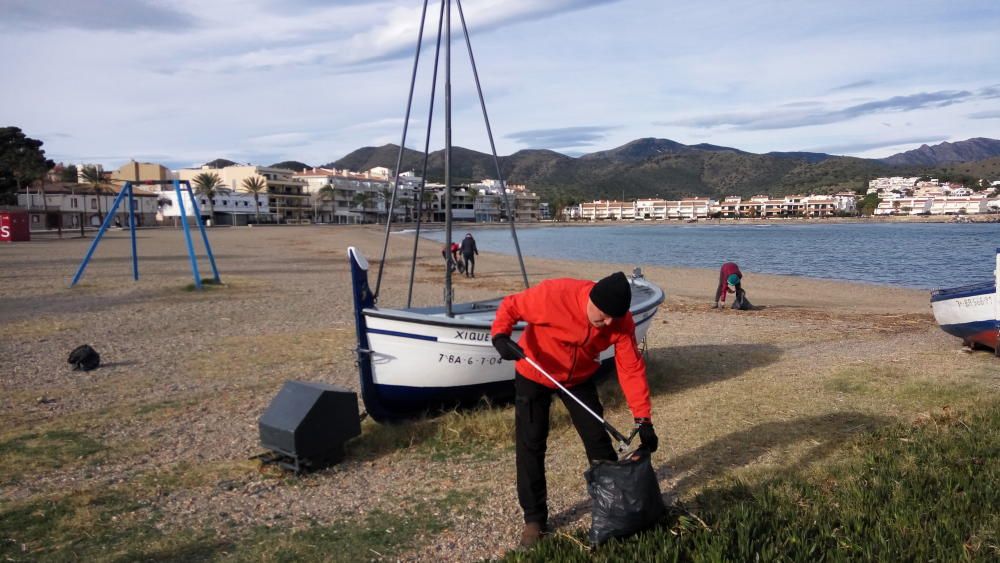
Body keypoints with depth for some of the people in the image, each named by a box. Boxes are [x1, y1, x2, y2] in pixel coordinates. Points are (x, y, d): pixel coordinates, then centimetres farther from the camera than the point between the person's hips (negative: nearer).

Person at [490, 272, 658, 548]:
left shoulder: (621, 321, -24)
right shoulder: (553, 294, -36)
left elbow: (632, 369, -19)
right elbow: (510, 306, -21)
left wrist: (643, 420, -22)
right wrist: (500, 335, -41)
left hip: (579, 378, 3)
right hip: (534, 376, -3)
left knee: (598, 438, 5)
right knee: (530, 445, -3)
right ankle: (534, 518, 12)